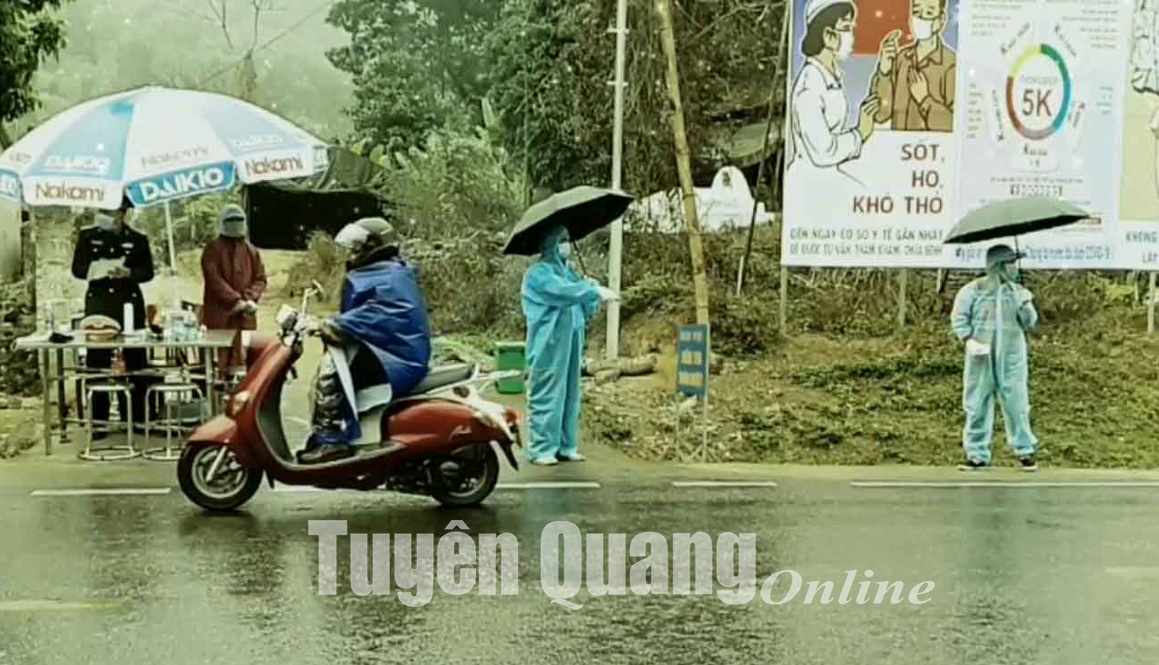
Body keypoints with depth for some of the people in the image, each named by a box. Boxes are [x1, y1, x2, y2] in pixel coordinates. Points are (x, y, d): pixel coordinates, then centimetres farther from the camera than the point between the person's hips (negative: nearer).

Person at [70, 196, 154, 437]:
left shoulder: (138, 240, 10)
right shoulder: (88, 237, 11)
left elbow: (148, 272, 6)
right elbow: (77, 268, 9)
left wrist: (128, 273, -14)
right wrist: (93, 271, -13)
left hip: (130, 303, 0)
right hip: (99, 304, 0)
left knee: (134, 360, 0)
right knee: (97, 361, -3)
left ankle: (135, 417, 10)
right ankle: (98, 422, 2)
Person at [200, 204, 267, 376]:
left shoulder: (252, 251, 16)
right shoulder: (212, 250, 2)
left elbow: (260, 279, 11)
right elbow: (214, 280, -8)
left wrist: (250, 298, -9)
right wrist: (236, 301, -16)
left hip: (245, 316, 4)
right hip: (219, 314, -4)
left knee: (241, 360, 3)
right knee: (218, 362, -6)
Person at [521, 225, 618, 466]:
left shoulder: (566, 271, 19)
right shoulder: (538, 273, -7)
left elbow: (587, 310, 18)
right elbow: (561, 291, -25)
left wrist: (593, 291, -2)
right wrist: (594, 290, -26)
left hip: (571, 342, 8)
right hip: (549, 345, -8)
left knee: (570, 395, 9)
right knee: (548, 396, -7)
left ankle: (566, 446, 15)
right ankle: (541, 449, -4)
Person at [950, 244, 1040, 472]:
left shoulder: (1019, 292, 9)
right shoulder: (973, 290, 0)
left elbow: (1031, 324, 6)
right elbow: (958, 318, -1)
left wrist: (1025, 305, -13)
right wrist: (969, 340, -15)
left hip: (1011, 359, 2)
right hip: (981, 358, -1)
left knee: (1017, 405, 0)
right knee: (977, 407, 3)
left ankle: (1025, 451, 13)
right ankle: (977, 455, 12)